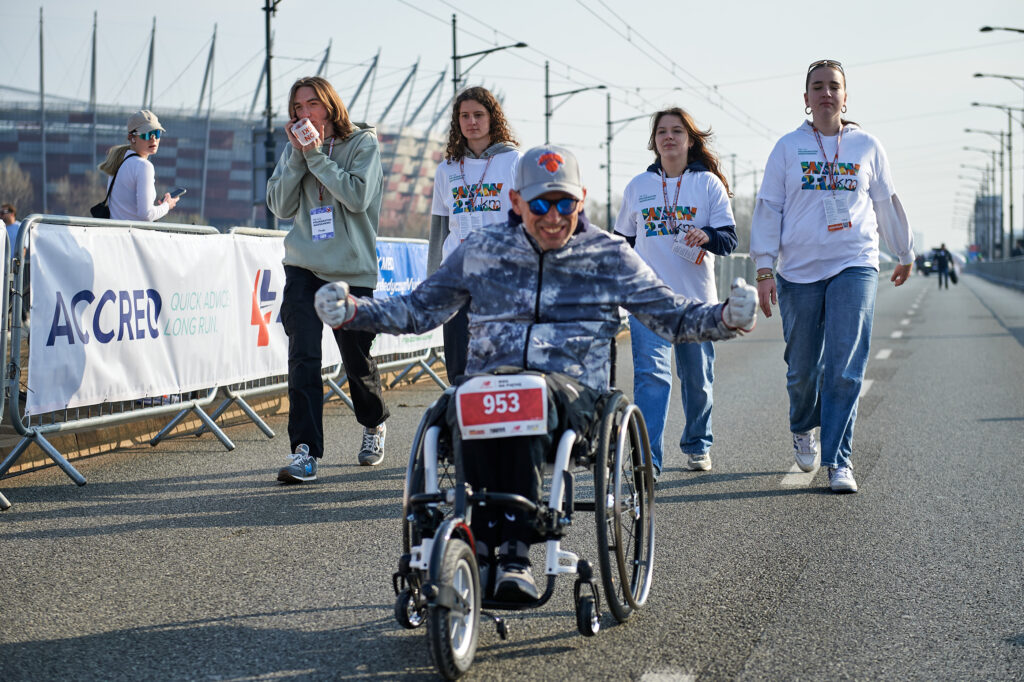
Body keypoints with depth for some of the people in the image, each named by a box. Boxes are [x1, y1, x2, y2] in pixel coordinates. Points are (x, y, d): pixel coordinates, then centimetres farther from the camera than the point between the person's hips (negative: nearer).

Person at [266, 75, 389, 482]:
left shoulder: (363, 143, -1)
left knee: (357, 360, 9)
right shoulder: (295, 149, 10)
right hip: (303, 267, 2)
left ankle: (374, 425, 38)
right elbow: (280, 206, 2)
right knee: (303, 358, -13)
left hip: (353, 270, -2)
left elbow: (358, 196, -15)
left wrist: (317, 156, -15)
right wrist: (298, 157, -7)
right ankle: (305, 451, -16)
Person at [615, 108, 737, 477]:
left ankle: (698, 445, 33)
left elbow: (729, 237, -3)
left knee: (697, 378, 10)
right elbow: (623, 239, 19)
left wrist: (707, 236, -24)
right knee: (651, 373, -15)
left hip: (696, 298, 0)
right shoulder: (637, 187, 10)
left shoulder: (709, 184, 4)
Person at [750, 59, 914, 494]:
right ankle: (803, 429, 36)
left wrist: (905, 254, 29)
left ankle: (838, 461, -6)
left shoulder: (867, 147, 9)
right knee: (802, 367, 6)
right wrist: (764, 270, -3)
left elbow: (887, 204, 20)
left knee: (846, 368, -11)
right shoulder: (788, 147, 6)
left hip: (855, 266, 0)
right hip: (800, 271, 0)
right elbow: (768, 209, 5)